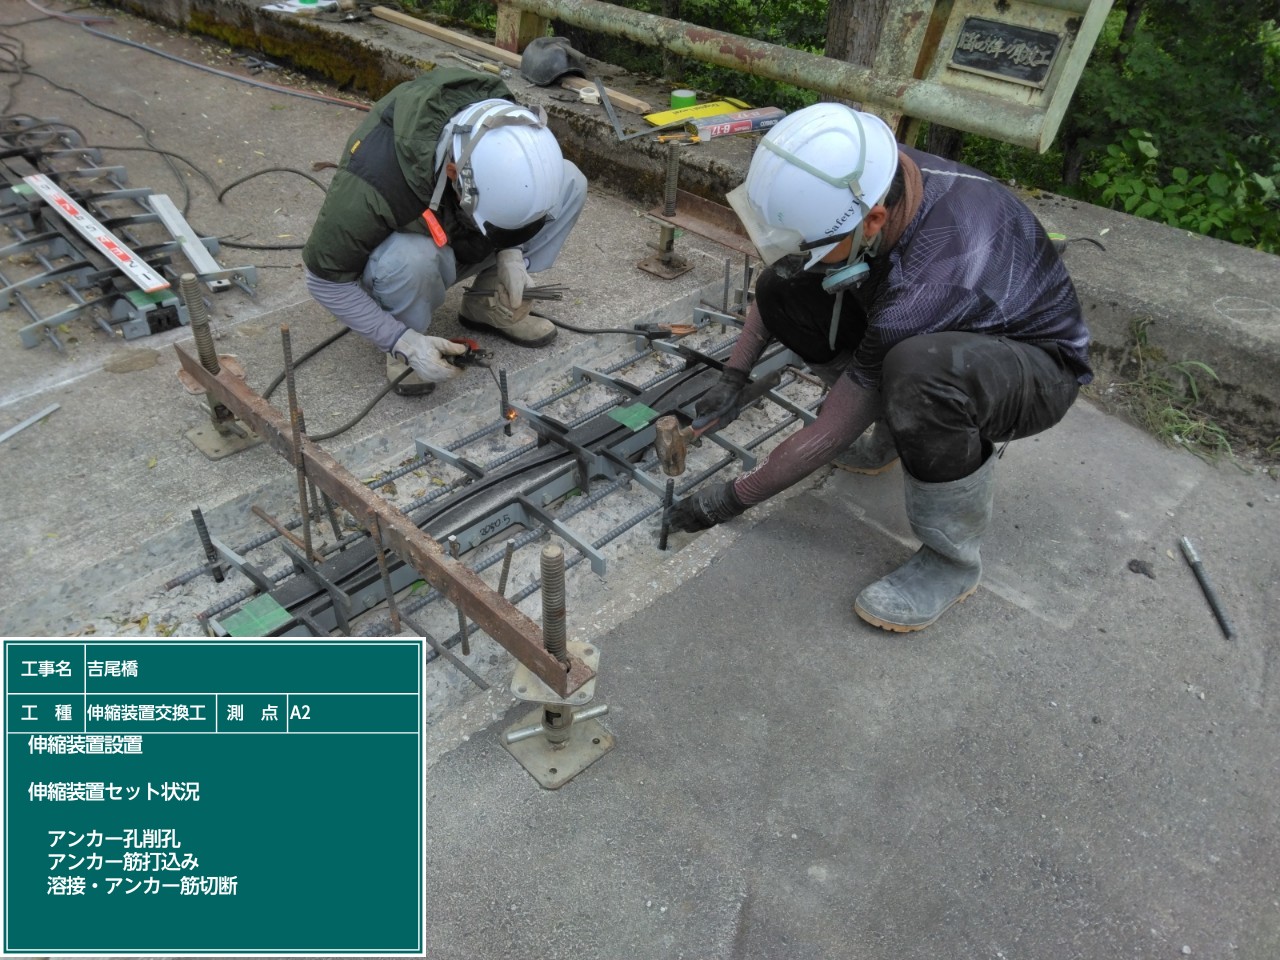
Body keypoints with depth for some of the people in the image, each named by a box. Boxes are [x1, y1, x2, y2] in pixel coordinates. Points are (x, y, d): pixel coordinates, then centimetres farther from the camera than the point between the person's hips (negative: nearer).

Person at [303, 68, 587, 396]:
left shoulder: (503, 132, -26)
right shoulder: (379, 178, -39)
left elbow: (514, 199, -1)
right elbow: (325, 278, -25)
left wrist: (512, 250, -18)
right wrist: (403, 341, -29)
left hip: (460, 242, 5)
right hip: (387, 261, -4)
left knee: (569, 182, -13)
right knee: (412, 258, -42)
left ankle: (489, 302, -2)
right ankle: (405, 342, -9)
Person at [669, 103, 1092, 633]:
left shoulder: (923, 290, -40)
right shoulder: (865, 174, -21)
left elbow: (829, 435, -29)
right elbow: (784, 265, -1)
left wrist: (730, 499, -16)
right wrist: (733, 376, -4)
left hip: (1037, 365, -7)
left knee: (920, 369, -43)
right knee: (782, 288, -8)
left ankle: (952, 559, -17)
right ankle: (890, 434, 9)